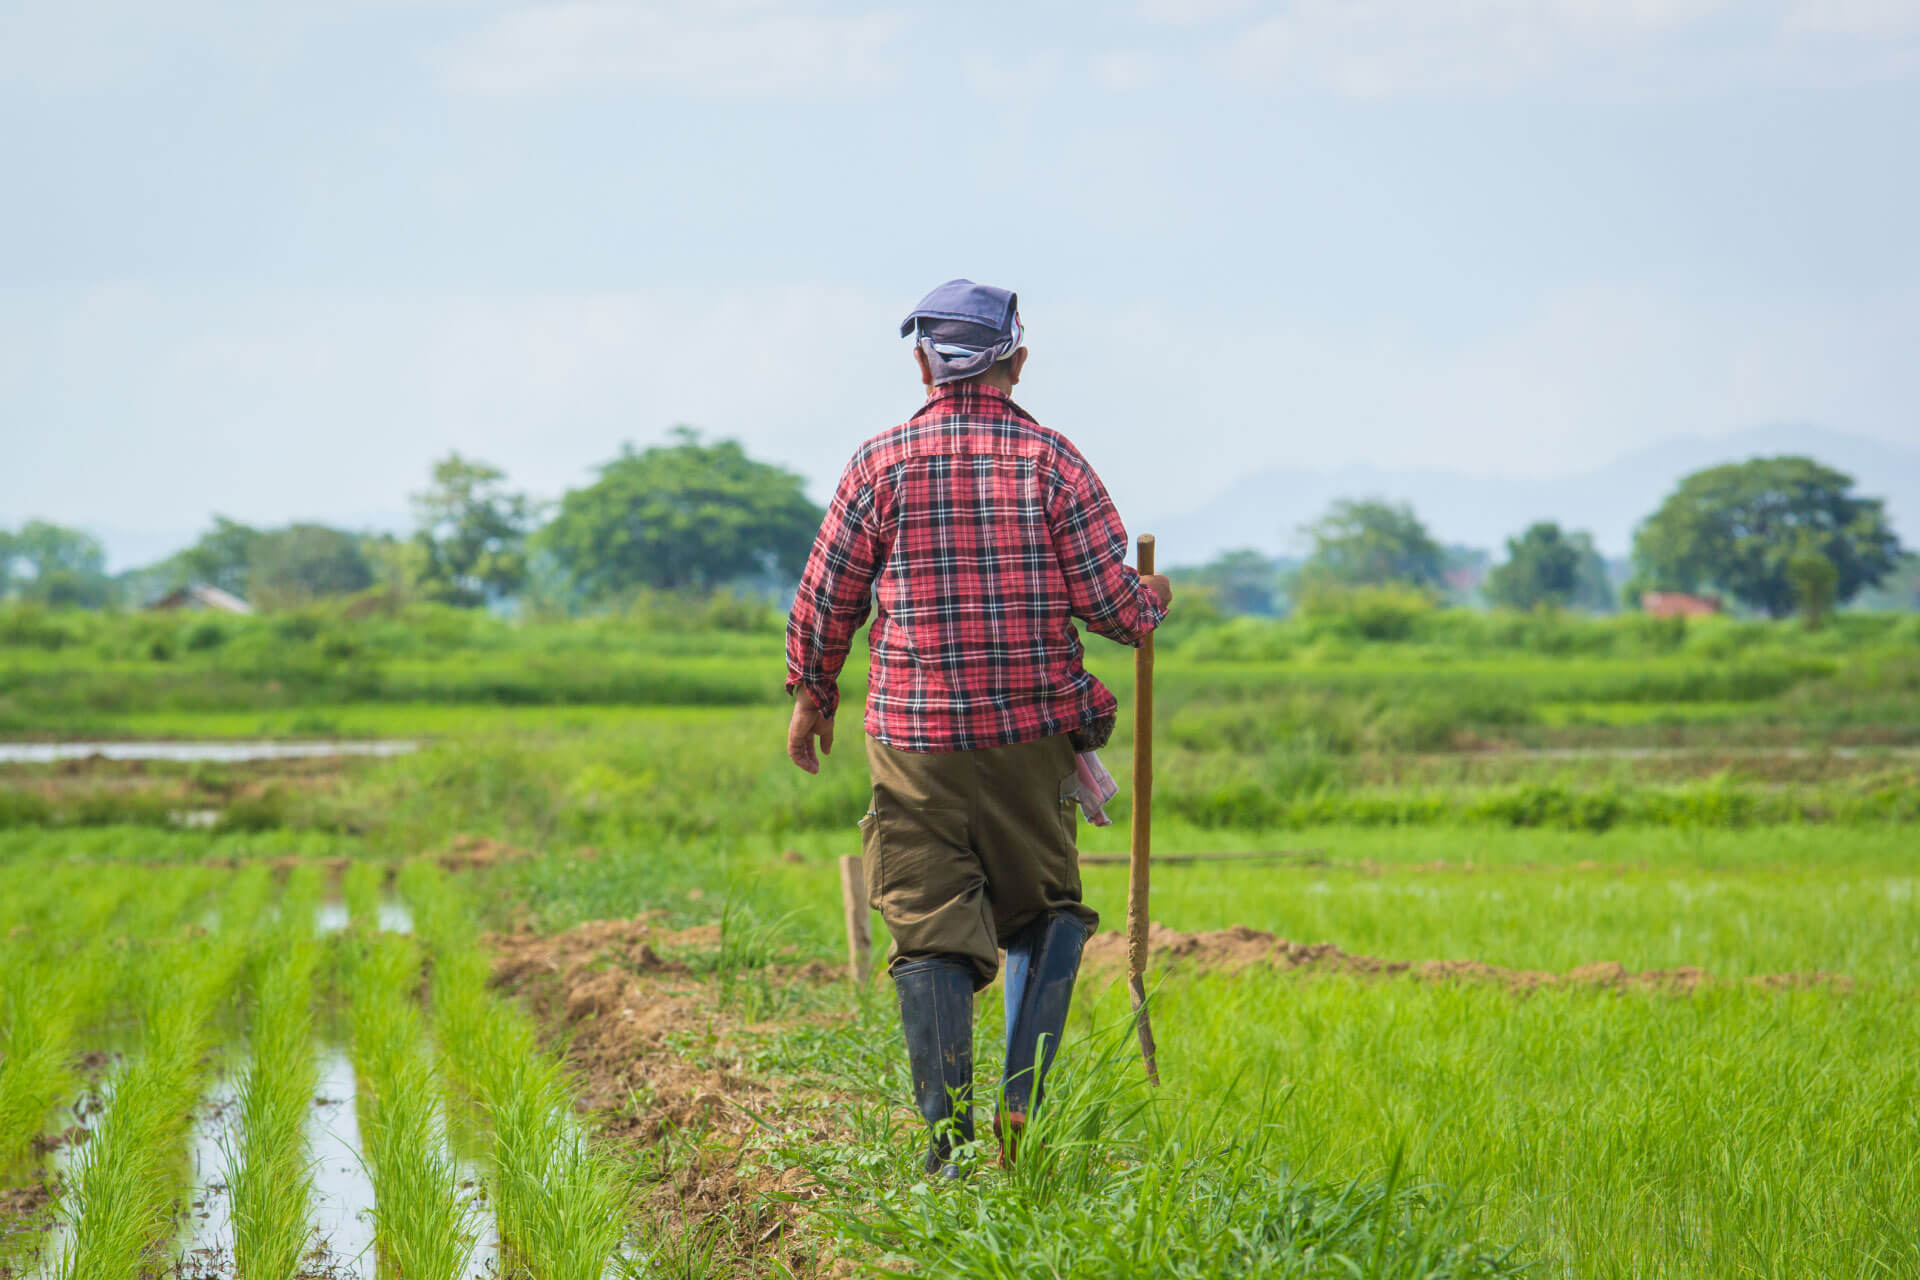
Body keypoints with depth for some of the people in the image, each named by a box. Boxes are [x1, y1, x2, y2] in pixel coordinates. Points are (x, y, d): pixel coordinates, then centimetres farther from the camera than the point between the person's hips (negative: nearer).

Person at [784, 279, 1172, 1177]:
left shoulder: (883, 462, -1)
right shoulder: (1052, 461, -2)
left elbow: (826, 599, 3)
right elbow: (1112, 602, -4)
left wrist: (811, 697, 19)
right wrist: (1153, 603, 19)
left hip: (916, 734, 0)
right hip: (1033, 733, 1)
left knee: (932, 931, 2)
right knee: (1043, 911, 17)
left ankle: (950, 1139, -5)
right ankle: (1023, 1107, 3)